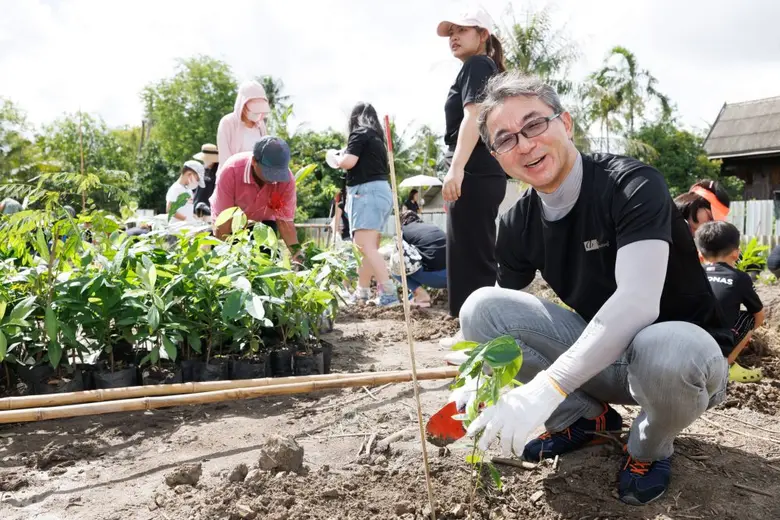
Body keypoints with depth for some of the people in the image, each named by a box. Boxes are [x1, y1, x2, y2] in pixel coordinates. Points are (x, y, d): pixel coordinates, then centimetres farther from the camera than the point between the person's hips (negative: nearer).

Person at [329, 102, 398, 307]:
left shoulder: (360, 133, -2)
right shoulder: (377, 137, 22)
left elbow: (348, 162, -14)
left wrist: (334, 156, 7)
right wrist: (343, 155, 26)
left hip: (367, 191, -9)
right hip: (381, 191, 9)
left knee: (365, 247, -16)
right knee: (367, 247, 12)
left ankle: (389, 292, -23)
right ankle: (362, 292, 18)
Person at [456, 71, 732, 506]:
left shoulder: (632, 184, -21)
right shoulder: (517, 225, -3)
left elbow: (637, 301, -35)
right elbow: (500, 320, 3)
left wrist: (549, 384, -42)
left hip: (680, 351, -4)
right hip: (598, 353, 5)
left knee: (664, 349, -42)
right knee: (481, 307, -14)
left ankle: (650, 447, -4)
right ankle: (585, 419, 5)